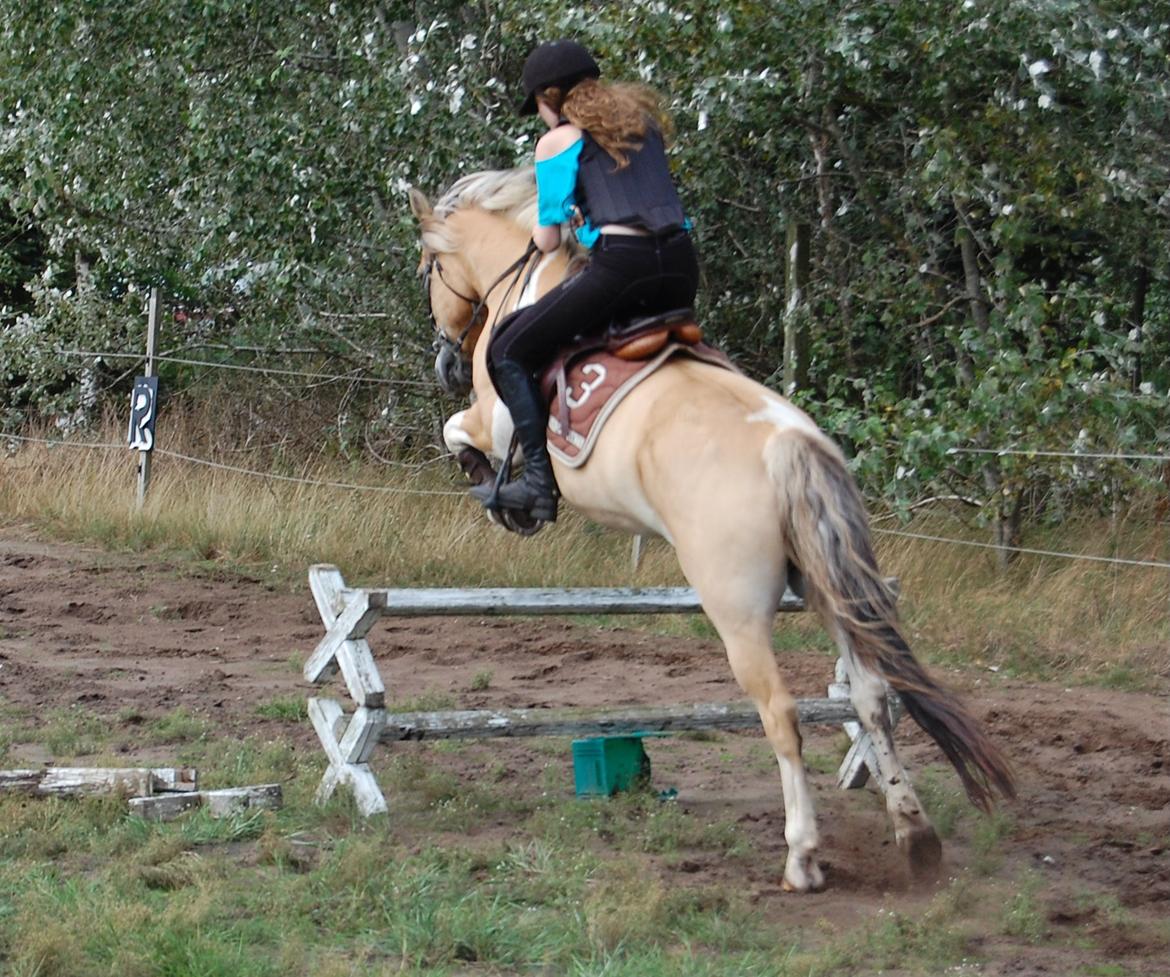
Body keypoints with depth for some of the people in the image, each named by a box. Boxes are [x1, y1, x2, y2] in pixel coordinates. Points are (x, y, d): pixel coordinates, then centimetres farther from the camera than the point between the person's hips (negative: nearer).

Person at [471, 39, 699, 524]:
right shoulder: (644, 119, 24)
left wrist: (556, 221, 30)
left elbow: (547, 240, 8)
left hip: (620, 266, -6)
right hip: (681, 267, 7)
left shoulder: (558, 141, 7)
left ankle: (540, 483, -2)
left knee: (508, 352, 7)